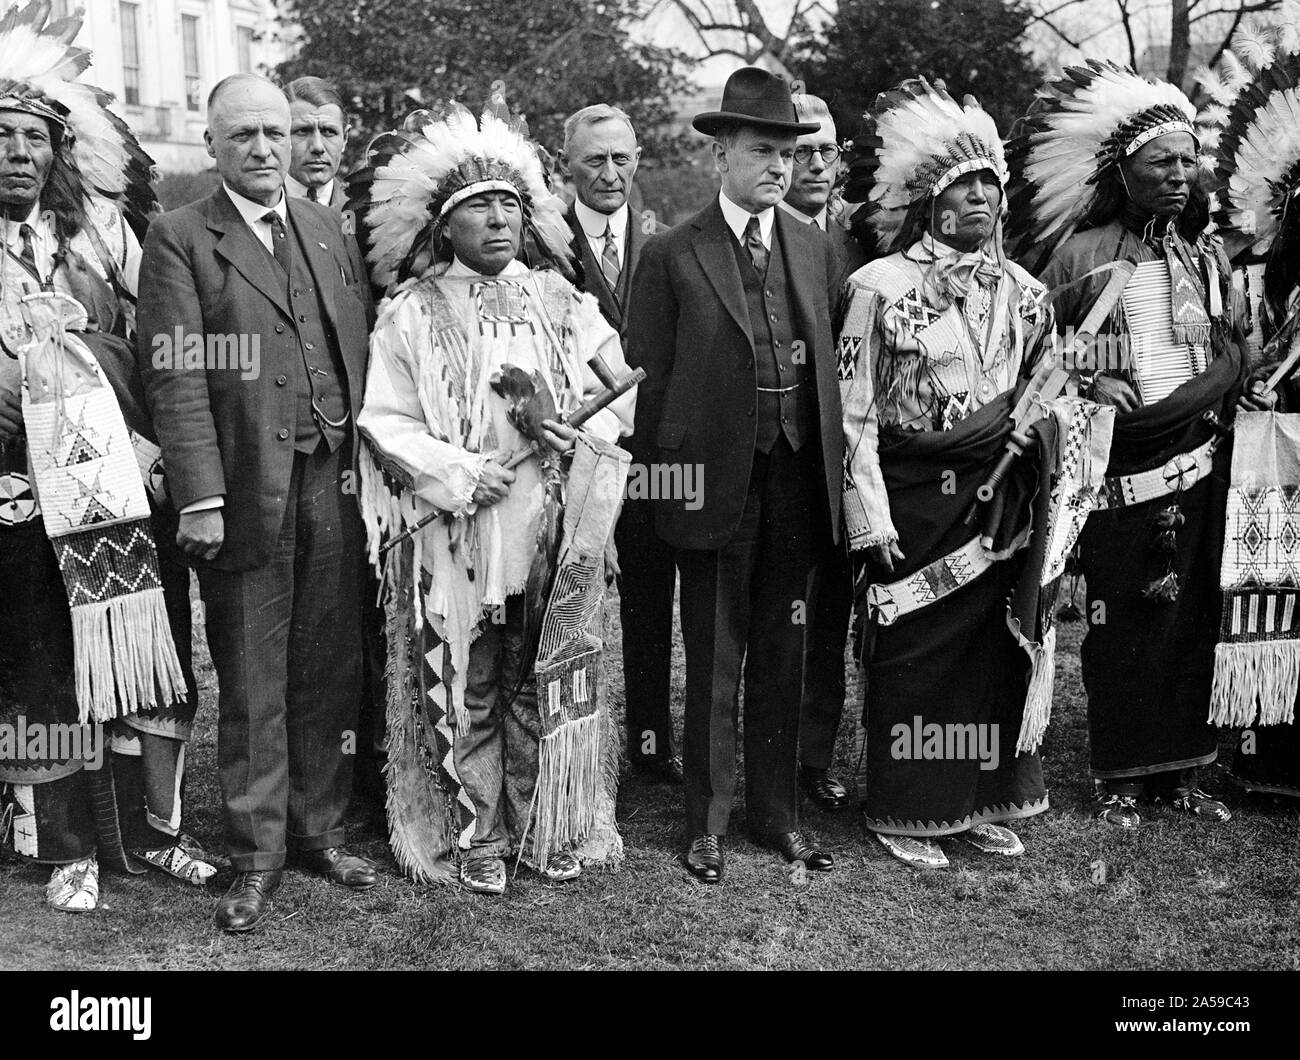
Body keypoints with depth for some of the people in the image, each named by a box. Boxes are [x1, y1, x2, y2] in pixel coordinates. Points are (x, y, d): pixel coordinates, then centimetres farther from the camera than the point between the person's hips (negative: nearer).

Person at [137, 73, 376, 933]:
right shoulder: (180, 239, -1)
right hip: (247, 492, -4)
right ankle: (257, 857, 17)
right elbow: (177, 379, -9)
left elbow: (361, 352, 14)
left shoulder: (328, 228, 14)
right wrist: (201, 498, -16)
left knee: (332, 670, 11)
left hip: (335, 483, 4)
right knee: (252, 685, 4)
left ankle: (319, 831, 26)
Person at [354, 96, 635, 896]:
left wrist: (564, 426, -13)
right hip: (454, 533, -2)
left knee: (545, 683, 9)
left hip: (552, 531, 3)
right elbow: (385, 420, -5)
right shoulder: (412, 314, 1)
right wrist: (460, 472, -17)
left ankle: (550, 828, 22)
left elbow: (621, 396, 6)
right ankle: (476, 838, 17)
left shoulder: (560, 302, 8)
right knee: (463, 691, 4)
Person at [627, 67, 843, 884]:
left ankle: (778, 815, 24)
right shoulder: (672, 255, -1)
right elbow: (652, 377, -1)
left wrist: (831, 460, 4)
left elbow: (831, 361, 10)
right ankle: (709, 823, 18)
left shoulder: (815, 249, 11)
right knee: (714, 658, 5)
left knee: (783, 651, 12)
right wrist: (673, 470, -4)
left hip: (798, 475, 4)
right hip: (715, 478, -3)